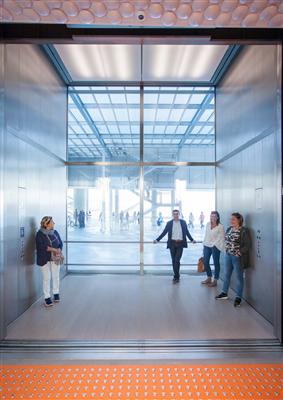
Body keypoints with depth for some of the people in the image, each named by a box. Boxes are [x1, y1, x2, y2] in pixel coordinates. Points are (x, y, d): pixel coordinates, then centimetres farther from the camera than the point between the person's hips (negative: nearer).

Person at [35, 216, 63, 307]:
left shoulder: (55, 232, 7)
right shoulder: (40, 234, -9)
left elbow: (60, 243, 7)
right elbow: (41, 246, -18)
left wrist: (59, 250, -14)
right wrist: (54, 249, -23)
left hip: (55, 258, 4)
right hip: (45, 259, -4)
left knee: (56, 276, 9)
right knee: (47, 278, -1)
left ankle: (56, 293, 26)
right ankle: (47, 297, 10)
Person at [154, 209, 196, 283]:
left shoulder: (183, 222, 3)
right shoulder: (169, 223, 2)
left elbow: (187, 232, 12)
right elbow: (164, 232, 4)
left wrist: (192, 240, 11)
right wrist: (157, 240, -1)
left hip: (180, 244, -1)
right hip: (172, 243, 1)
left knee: (177, 261, -8)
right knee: (174, 261, 7)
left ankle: (176, 277, 1)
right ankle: (177, 276, 21)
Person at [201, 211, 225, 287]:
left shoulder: (220, 227, -10)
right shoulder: (208, 224, 7)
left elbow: (221, 238, -10)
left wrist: (214, 245, -13)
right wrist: (204, 244, 13)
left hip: (215, 247, -6)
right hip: (206, 246, 6)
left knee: (216, 263, 5)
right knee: (205, 262, 11)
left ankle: (215, 281, 16)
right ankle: (209, 278, 29)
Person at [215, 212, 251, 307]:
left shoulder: (244, 230, -14)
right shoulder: (229, 229, 8)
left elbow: (247, 245, -14)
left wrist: (239, 253, -19)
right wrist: (227, 249, 8)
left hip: (238, 257, -7)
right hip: (228, 255, 7)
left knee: (239, 277, 6)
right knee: (227, 275, 16)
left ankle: (238, 298, 16)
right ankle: (224, 293, 30)